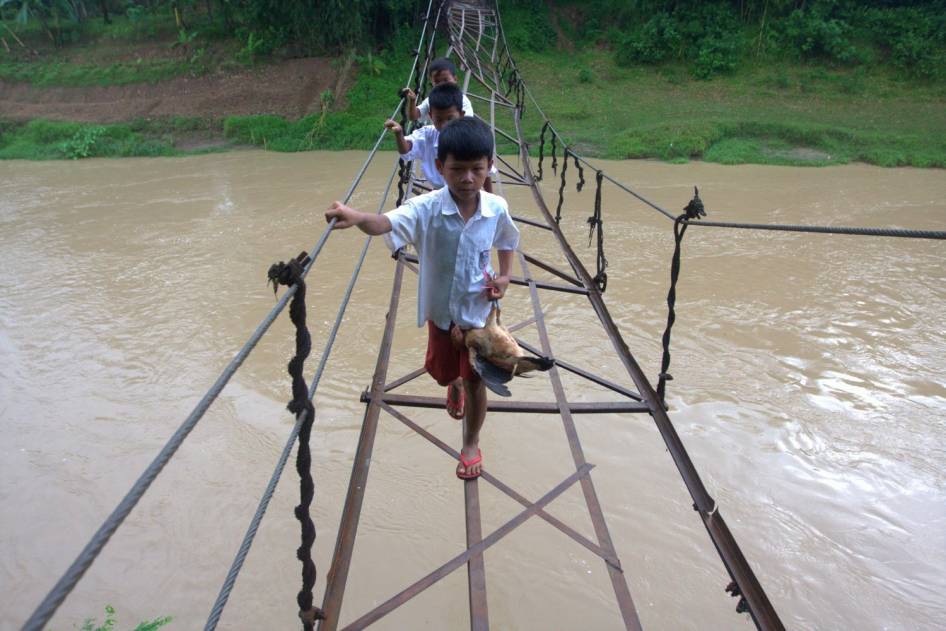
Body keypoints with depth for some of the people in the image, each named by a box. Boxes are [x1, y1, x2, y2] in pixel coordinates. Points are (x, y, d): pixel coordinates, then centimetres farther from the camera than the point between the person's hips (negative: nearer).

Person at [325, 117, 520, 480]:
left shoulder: (496, 208, -14)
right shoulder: (426, 208, -24)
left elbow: (507, 241, 9)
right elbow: (387, 223, -44)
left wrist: (505, 275, -5)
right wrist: (356, 217, -65)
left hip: (478, 309, 0)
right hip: (440, 309, 0)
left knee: (476, 380, 9)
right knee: (442, 373, 21)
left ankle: (471, 443, 36)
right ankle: (455, 383, 62)